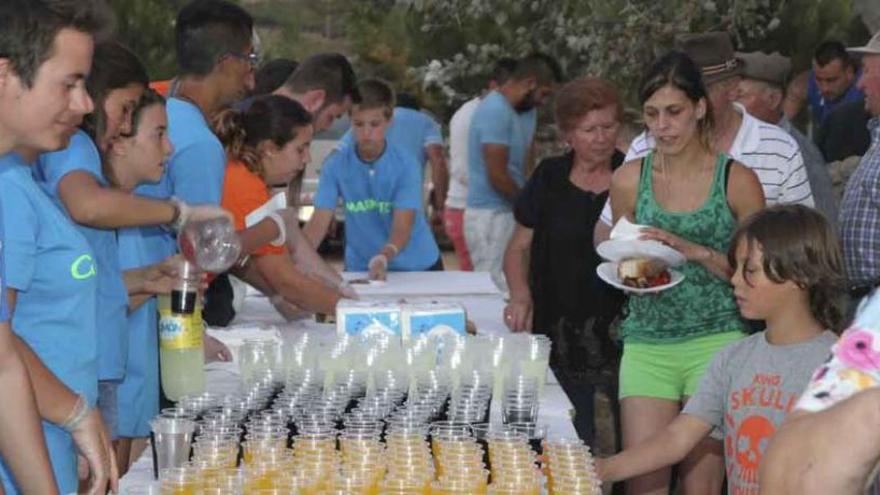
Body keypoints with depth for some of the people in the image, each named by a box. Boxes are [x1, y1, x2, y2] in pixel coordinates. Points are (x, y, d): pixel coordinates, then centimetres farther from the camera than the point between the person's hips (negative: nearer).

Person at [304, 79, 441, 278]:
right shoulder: (336, 165, -7)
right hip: (360, 269, 1)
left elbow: (402, 227, -19)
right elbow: (319, 222, -12)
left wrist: (383, 258, -38)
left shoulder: (404, 164, -12)